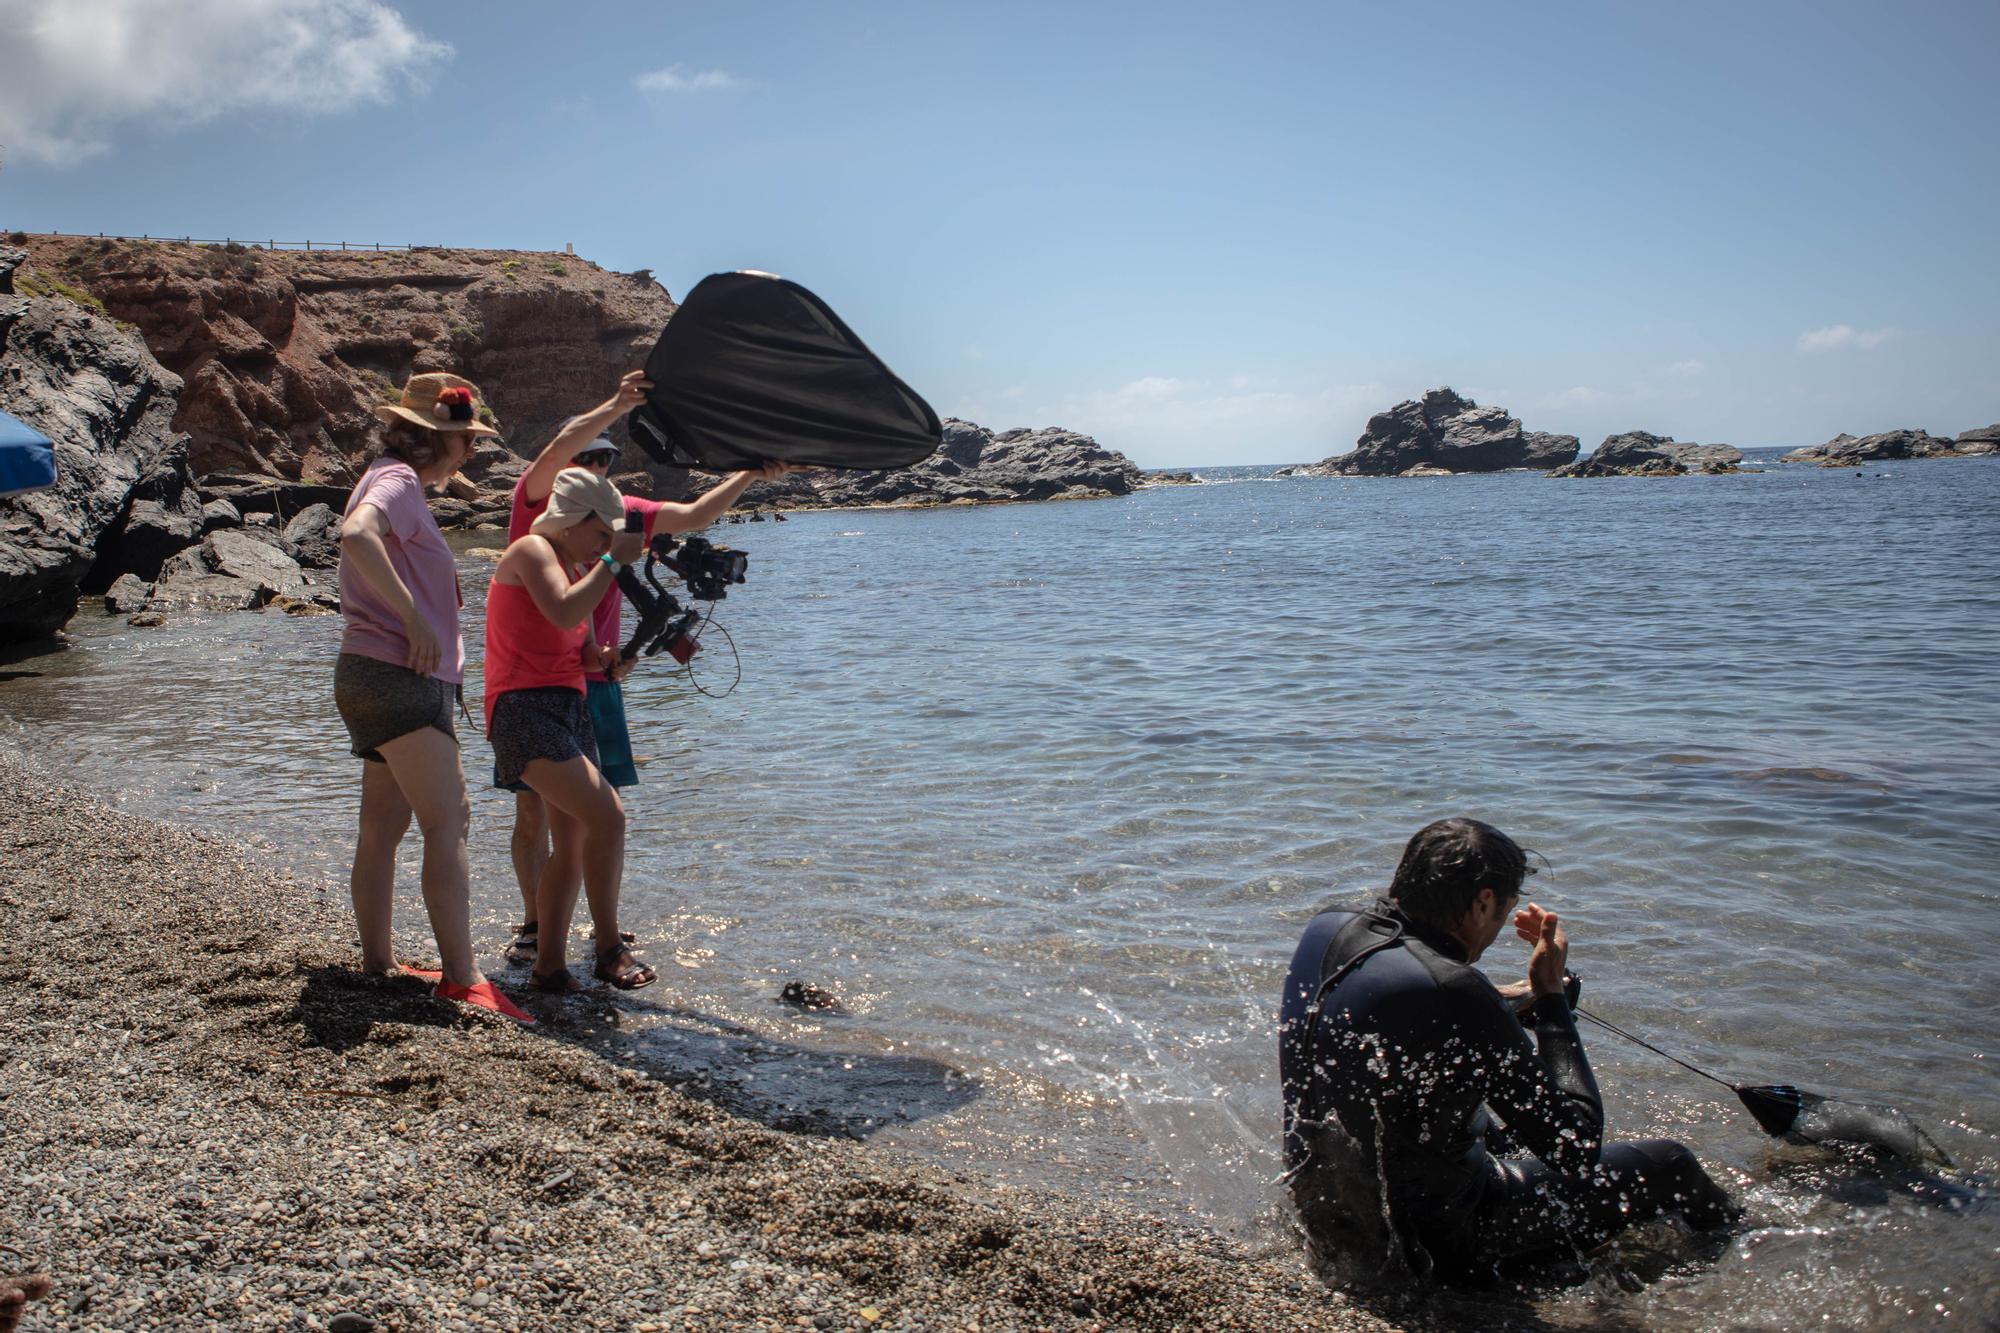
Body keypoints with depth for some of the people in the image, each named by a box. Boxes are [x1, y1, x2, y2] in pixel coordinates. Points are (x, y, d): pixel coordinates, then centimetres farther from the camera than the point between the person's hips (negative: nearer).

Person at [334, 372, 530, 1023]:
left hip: (396, 682, 11)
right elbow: (357, 534, -31)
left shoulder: (397, 484, 22)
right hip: (398, 679, -11)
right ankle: (461, 978, -19)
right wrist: (415, 619, -27)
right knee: (446, 824, -16)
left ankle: (376, 962, 21)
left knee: (383, 829, 13)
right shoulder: (398, 481, -10)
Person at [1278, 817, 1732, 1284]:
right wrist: (1551, 995, -12)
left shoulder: (1329, 929, -7)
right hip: (1434, 1243, -8)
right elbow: (1578, 1145, -20)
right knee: (1664, 1163, 7)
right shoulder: (1453, 992, -31)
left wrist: (1513, 1000, 17)